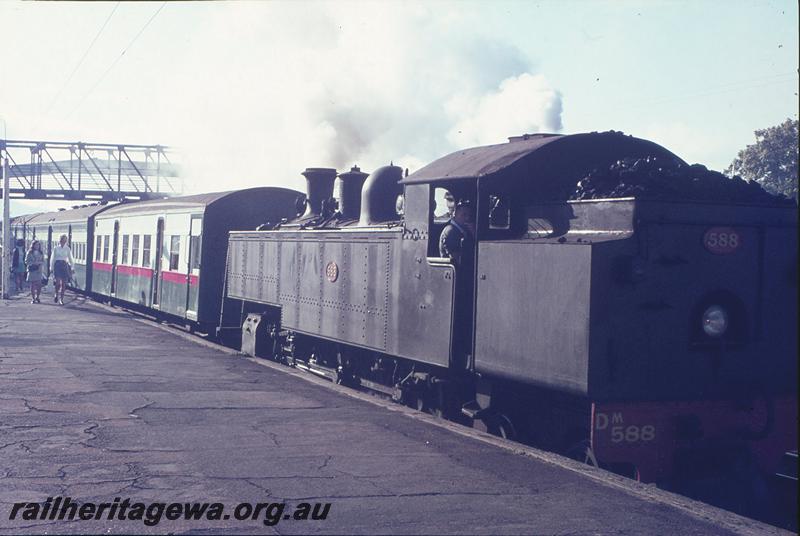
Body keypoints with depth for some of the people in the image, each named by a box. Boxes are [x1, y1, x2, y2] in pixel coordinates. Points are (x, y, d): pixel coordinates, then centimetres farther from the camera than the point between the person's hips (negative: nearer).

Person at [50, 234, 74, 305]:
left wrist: (72, 268, 6)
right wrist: (51, 268, 4)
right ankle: (56, 294, 14)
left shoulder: (68, 249, 6)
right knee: (58, 283, -14)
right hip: (57, 265, -1)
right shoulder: (56, 248, 4)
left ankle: (61, 299, 10)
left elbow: (70, 259, 12)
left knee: (63, 284, 1)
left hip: (65, 266, 1)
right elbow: (52, 259, 8)